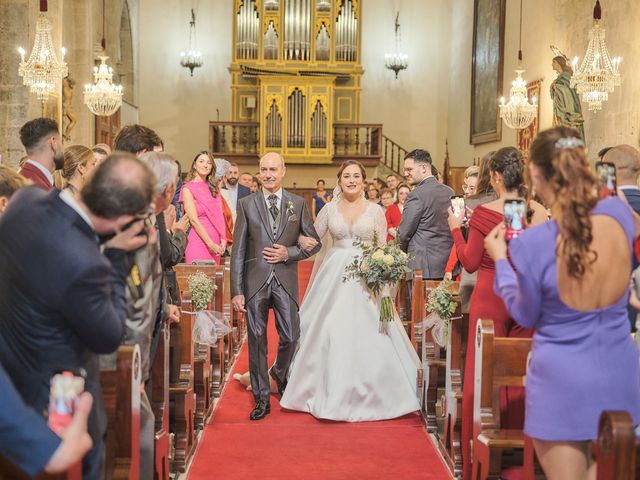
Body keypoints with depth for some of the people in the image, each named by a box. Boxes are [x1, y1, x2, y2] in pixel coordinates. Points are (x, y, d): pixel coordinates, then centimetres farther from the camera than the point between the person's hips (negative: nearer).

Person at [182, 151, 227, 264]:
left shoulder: (213, 188, 14)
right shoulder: (188, 189, -4)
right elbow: (194, 220, -11)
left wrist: (223, 240, -3)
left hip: (216, 243, 6)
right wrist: (211, 244, -15)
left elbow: (220, 216, 11)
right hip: (198, 241, -5)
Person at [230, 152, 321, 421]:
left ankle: (279, 374, 37)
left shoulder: (298, 204, 5)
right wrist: (237, 291, -5)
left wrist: (289, 253, -10)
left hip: (286, 280, 1)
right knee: (257, 340, 4)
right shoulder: (246, 204, 2)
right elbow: (238, 250, -1)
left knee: (290, 337, 4)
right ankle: (262, 398, 16)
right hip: (255, 280, -1)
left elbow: (314, 242, 8)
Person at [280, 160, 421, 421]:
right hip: (334, 278, 1)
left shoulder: (376, 211, 3)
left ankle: (366, 395, 11)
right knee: (329, 334, 0)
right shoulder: (329, 209, 7)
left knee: (366, 337, -4)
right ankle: (332, 394, 15)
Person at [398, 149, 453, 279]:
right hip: (449, 263, 7)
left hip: (423, 267, -7)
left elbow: (404, 233, -11)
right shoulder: (449, 191, 9)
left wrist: (401, 252, 9)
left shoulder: (417, 195, -14)